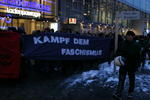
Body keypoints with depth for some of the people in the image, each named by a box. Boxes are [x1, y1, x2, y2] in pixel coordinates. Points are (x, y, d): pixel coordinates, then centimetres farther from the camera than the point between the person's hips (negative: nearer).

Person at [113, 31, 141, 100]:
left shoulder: (136, 45, -6)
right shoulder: (123, 43, 0)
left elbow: (138, 56, -5)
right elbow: (118, 52, 10)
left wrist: (137, 65, -8)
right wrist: (120, 56, -11)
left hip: (132, 65, -1)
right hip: (123, 64, 1)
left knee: (131, 80, 14)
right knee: (121, 79, -2)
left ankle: (130, 93, 30)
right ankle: (118, 94, -4)